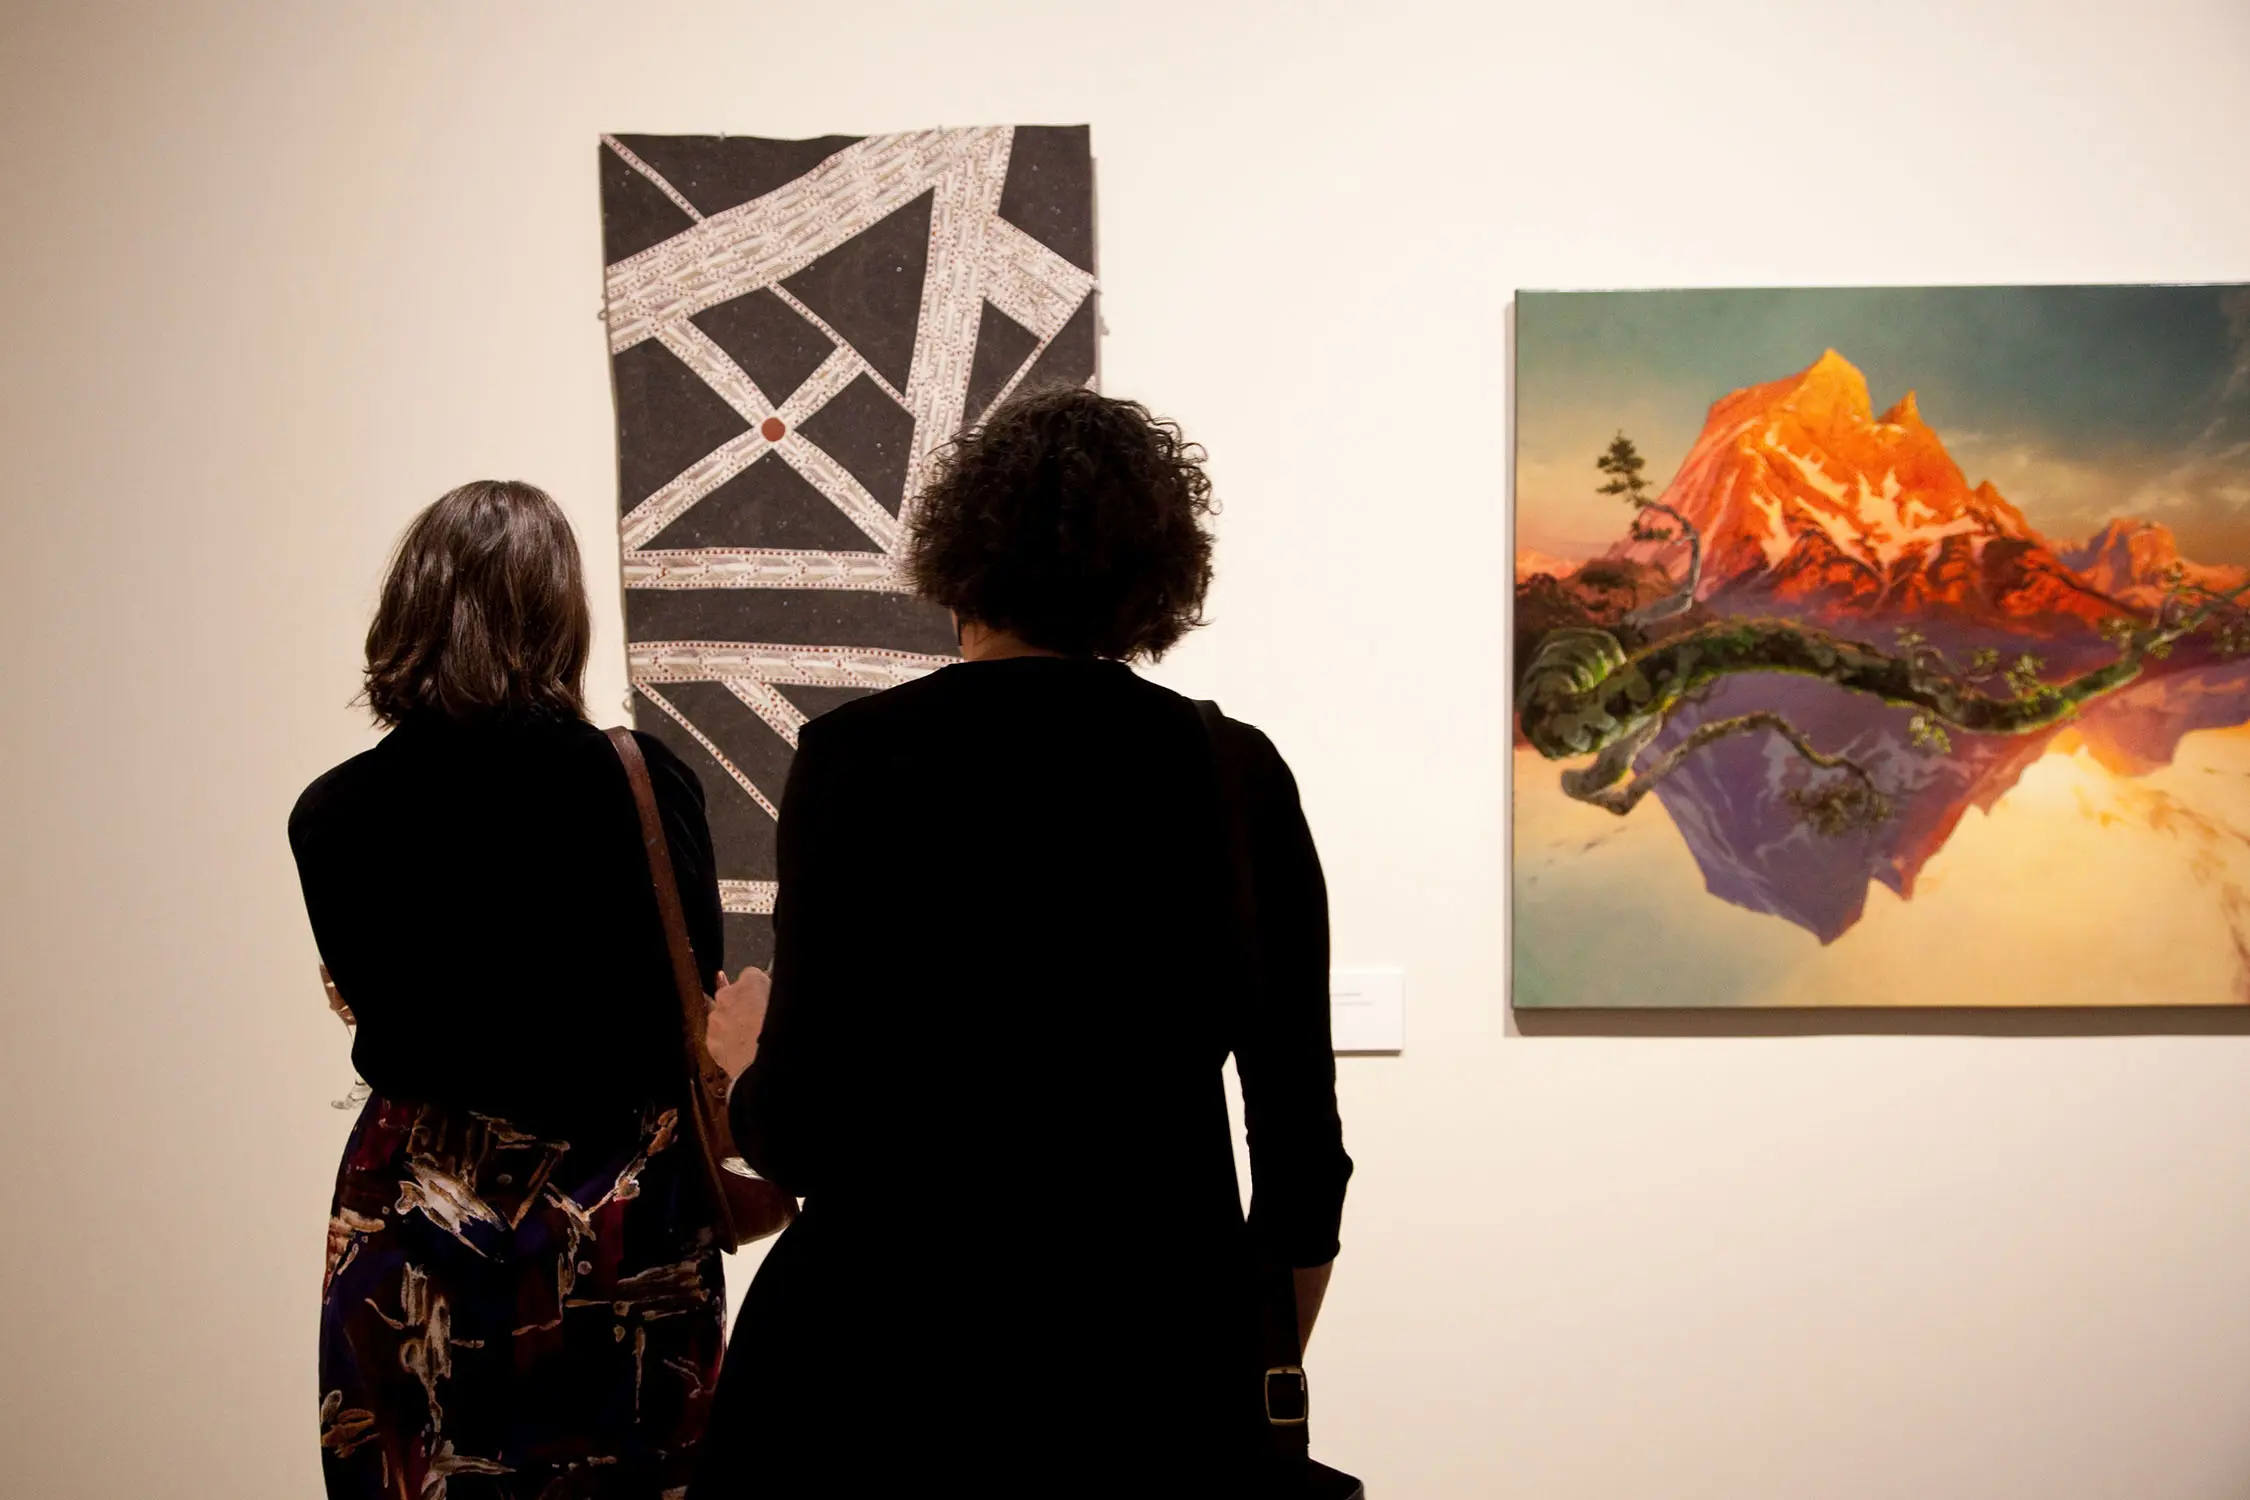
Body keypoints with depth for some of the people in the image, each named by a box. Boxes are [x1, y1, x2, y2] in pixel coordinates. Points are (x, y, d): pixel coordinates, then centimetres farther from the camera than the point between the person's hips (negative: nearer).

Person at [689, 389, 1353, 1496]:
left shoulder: (856, 755, -6)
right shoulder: (1237, 774, 2)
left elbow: (805, 1138, -11)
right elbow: (1304, 1151, 3)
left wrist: (744, 1061, 11)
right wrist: (1250, 1394, 16)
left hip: (887, 1355, -2)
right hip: (1157, 1350, 2)